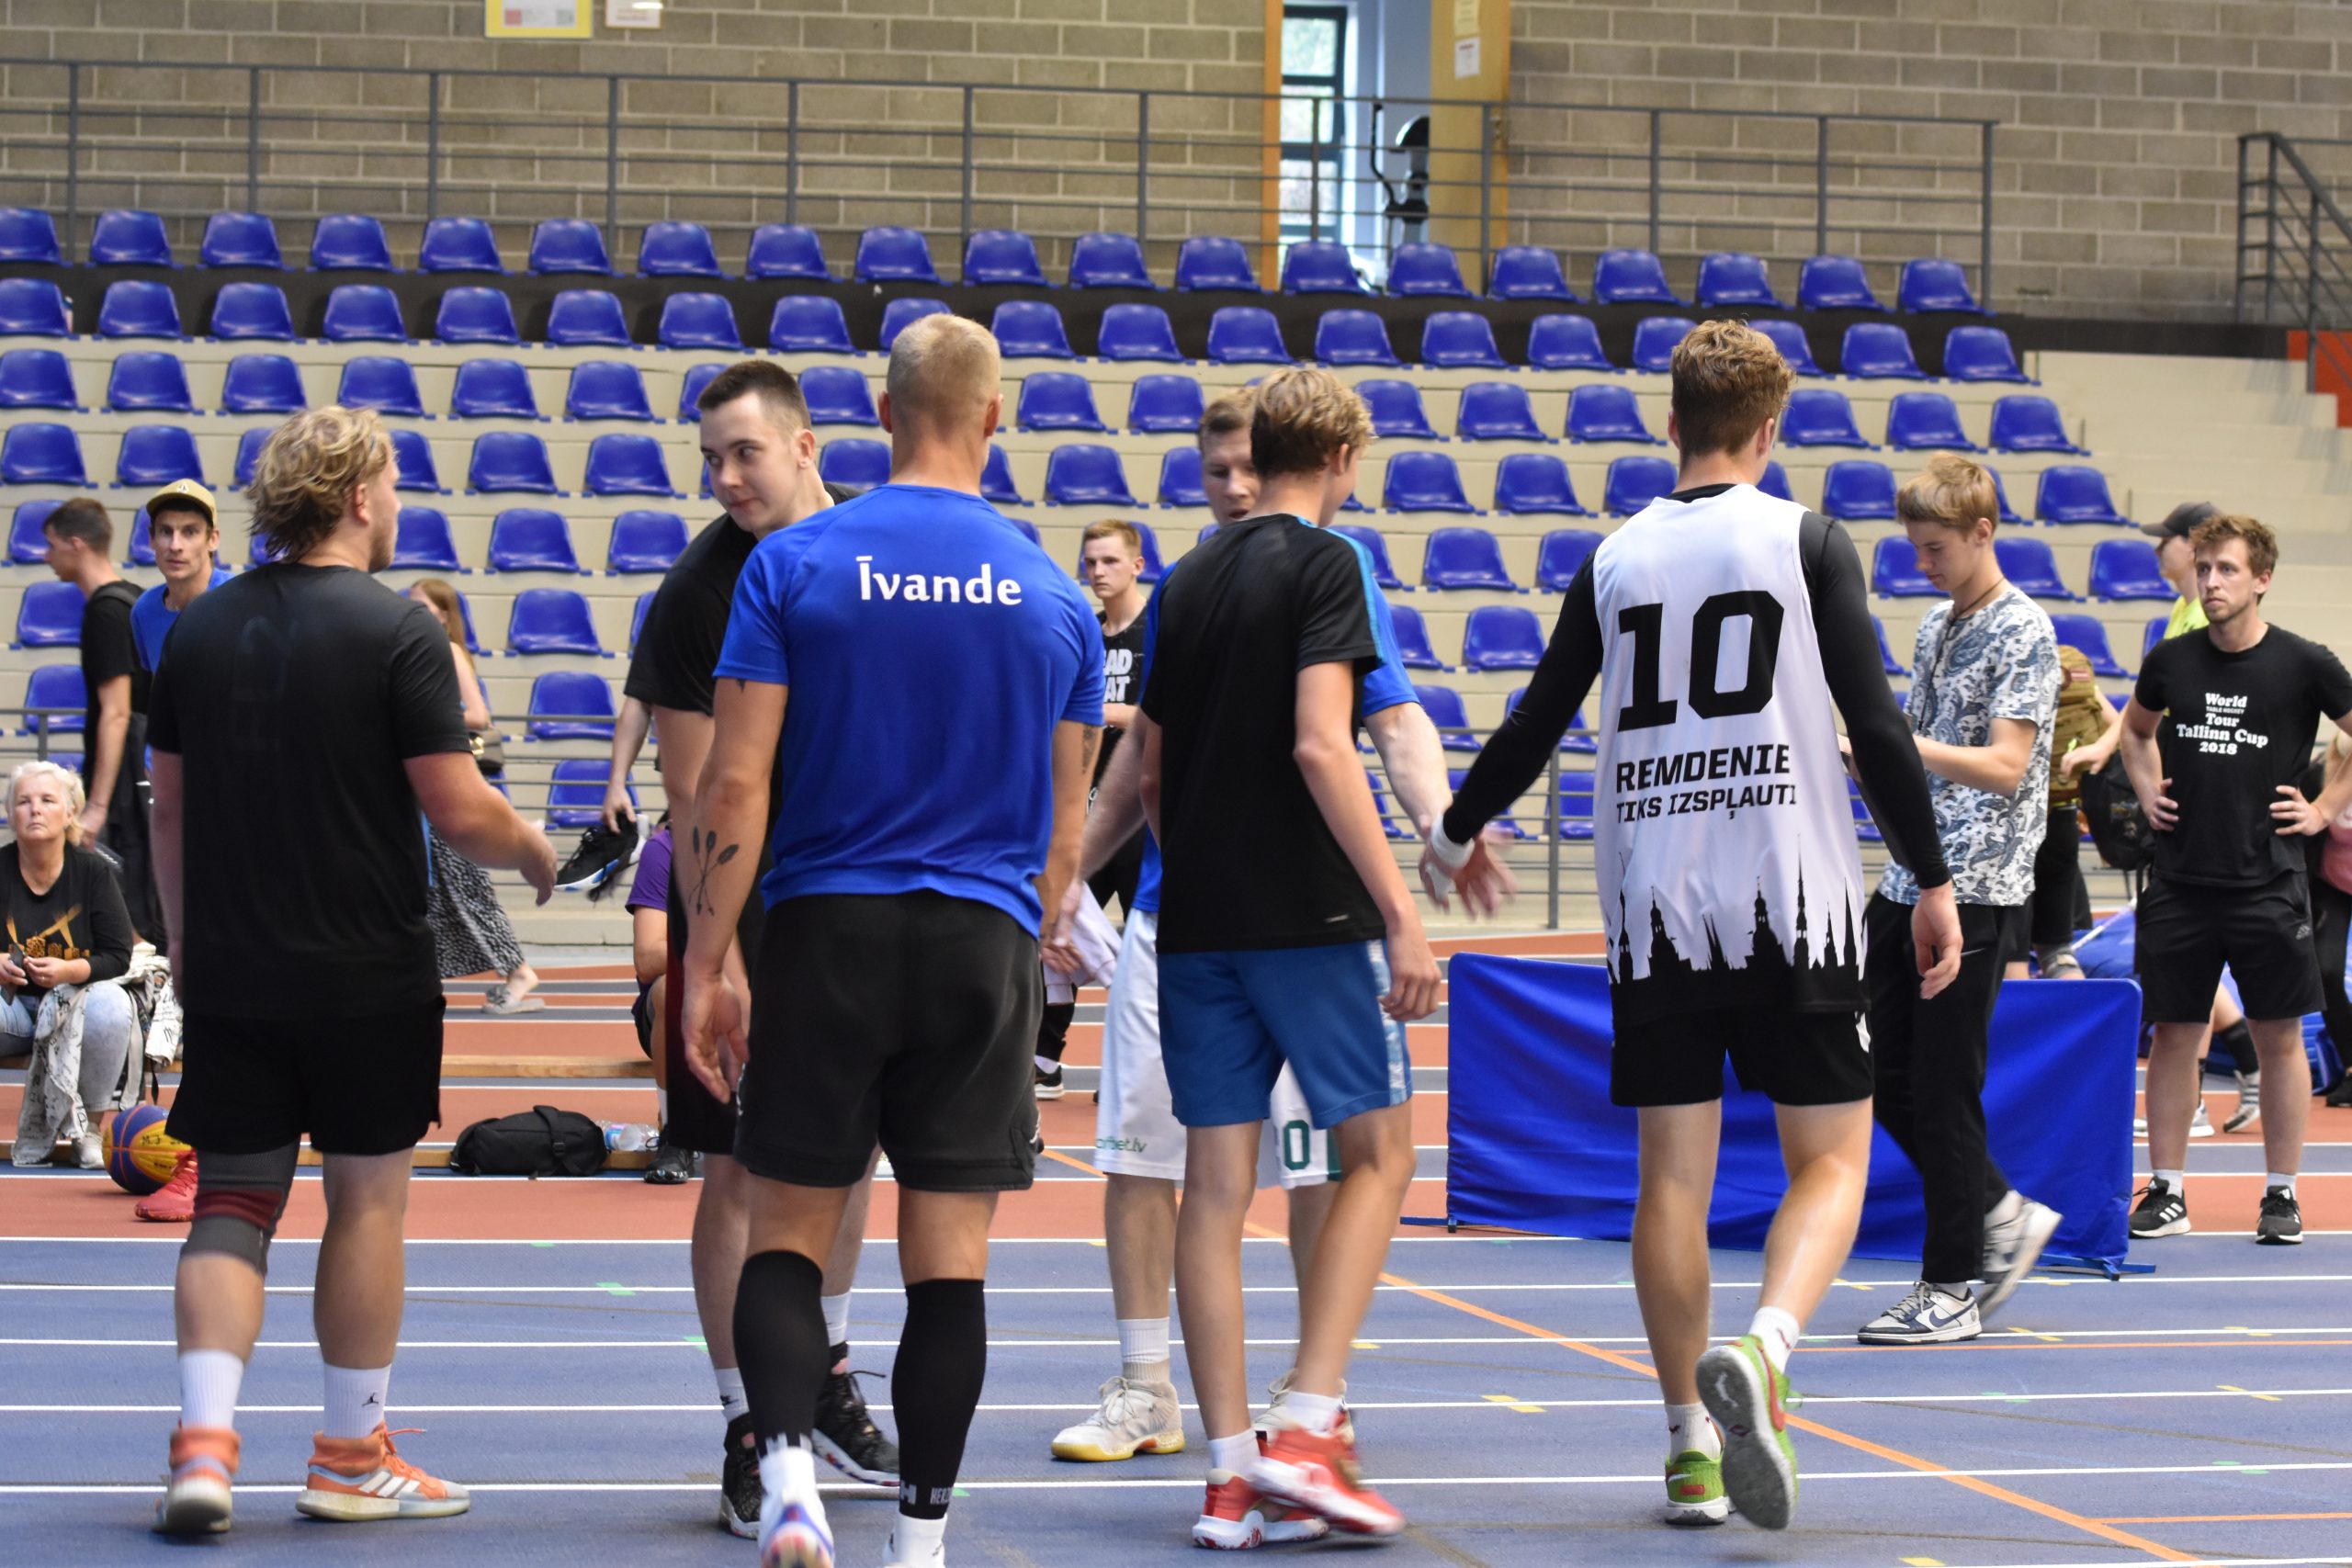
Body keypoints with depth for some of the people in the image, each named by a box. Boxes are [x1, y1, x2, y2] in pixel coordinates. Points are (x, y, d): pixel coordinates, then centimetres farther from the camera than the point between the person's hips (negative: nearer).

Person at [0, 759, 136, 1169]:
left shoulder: (94, 871, -3)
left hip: (80, 995, 0)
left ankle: (90, 1126, -14)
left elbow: (118, 957, -5)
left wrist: (68, 971, -23)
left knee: (111, 1007, -34)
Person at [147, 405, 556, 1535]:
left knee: (233, 1198, 9)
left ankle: (203, 1442, -6)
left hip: (228, 975, 4)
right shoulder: (397, 629, -11)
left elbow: (167, 811, 11)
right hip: (367, 971, -4)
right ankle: (349, 1455, 16)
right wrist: (534, 850, 6)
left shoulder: (200, 628, 5)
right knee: (367, 1198, 8)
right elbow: (458, 811, -14)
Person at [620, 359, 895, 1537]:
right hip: (751, 915, -5)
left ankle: (825, 1379, 34)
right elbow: (690, 795, -13)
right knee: (740, 1173, -2)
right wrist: (714, 957, -18)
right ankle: (747, 1431, 7)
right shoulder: (700, 590, -12)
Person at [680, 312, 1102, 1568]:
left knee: (786, 1235, 8)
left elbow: (735, 782, -7)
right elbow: (1063, 829, 9)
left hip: (826, 934, -1)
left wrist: (704, 965, -2)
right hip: (984, 943, 1)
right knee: (948, 1260, 4)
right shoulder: (1053, 595, 4)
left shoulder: (791, 564, -3)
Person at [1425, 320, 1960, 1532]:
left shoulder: (1616, 559, 8)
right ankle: (1761, 1351, -25)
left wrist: (1452, 836, 30)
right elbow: (1875, 726, -5)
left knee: (1673, 1175, 8)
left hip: (1653, 904, 3)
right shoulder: (1808, 542, 0)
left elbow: (1534, 727, 14)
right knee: (1831, 1160, 2)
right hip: (1792, 901, -3)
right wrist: (1932, 880, 2)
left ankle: (1691, 1444, 8)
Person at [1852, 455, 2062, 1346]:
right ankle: (2003, 1216, 22)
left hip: (1977, 892, -8)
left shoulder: (2023, 631, -10)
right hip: (1909, 881, 8)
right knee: (1879, 1073, 8)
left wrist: (1898, 742, -30)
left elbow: (2005, 766, -20)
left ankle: (1952, 1289, 5)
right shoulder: (1937, 624, 15)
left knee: (1943, 1088, -4)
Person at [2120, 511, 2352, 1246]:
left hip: (2267, 883, -2)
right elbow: (2135, 728, 24)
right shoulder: (2171, 660, 4)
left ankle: (2281, 1195, 13)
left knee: (2279, 1038, 4)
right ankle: (2167, 1193, 12)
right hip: (2180, 881, 2)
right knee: (2172, 1034, 5)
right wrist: (2147, 789, 10)